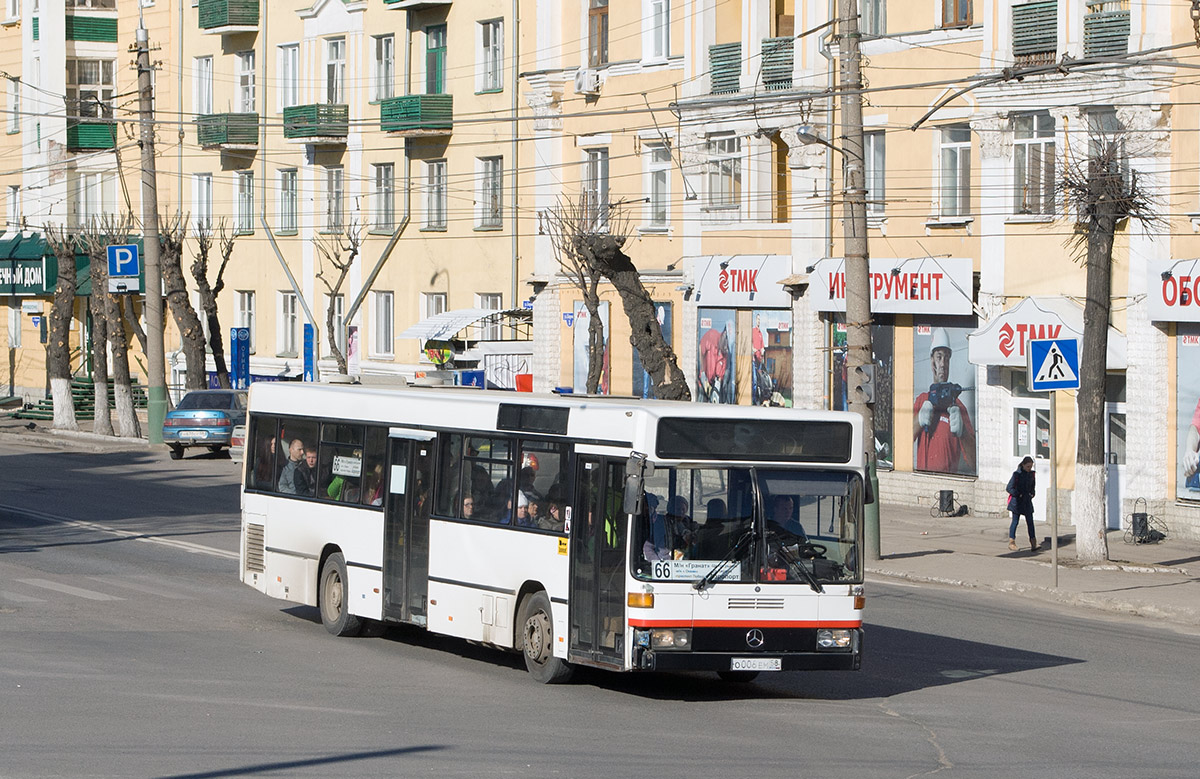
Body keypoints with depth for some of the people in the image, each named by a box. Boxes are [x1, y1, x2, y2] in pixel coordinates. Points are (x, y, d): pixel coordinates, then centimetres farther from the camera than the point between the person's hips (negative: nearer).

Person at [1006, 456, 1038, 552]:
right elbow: (1009, 488, -11)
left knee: (1030, 521, -2)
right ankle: (1011, 542, 13)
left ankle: (1033, 544, -3)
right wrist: (1018, 495, -17)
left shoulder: (1032, 474, 5)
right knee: (1015, 521, 3)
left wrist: (1032, 494, 2)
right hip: (1017, 501, -4)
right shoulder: (1017, 474, -11)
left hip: (1027, 501, 4)